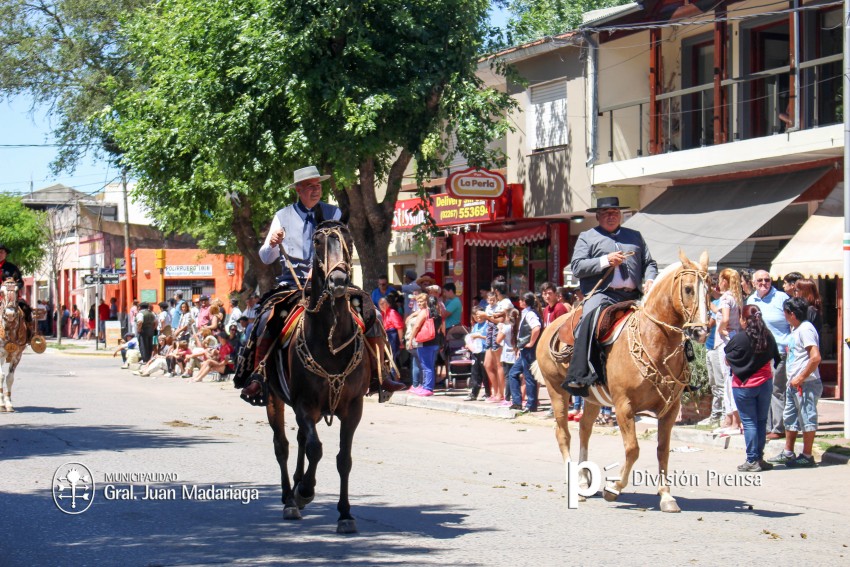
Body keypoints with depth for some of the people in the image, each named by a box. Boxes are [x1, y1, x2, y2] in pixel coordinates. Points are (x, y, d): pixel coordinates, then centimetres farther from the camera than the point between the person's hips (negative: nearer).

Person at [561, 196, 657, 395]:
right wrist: (605, 261, -9)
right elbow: (576, 267, 2)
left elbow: (649, 263, 24)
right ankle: (578, 377, -37)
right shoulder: (587, 237, 14)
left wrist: (650, 280, 1)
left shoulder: (635, 236, 25)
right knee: (588, 321, -32)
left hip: (633, 296, 4)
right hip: (602, 294, -4)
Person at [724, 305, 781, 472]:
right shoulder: (768, 337, -1)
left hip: (744, 386, -4)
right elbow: (773, 358, 12)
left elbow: (728, 361, -5)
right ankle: (759, 458, 16)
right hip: (765, 383, 4)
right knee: (761, 421, 12)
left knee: (749, 422, 1)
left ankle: (752, 461, 1)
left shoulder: (739, 339, -16)